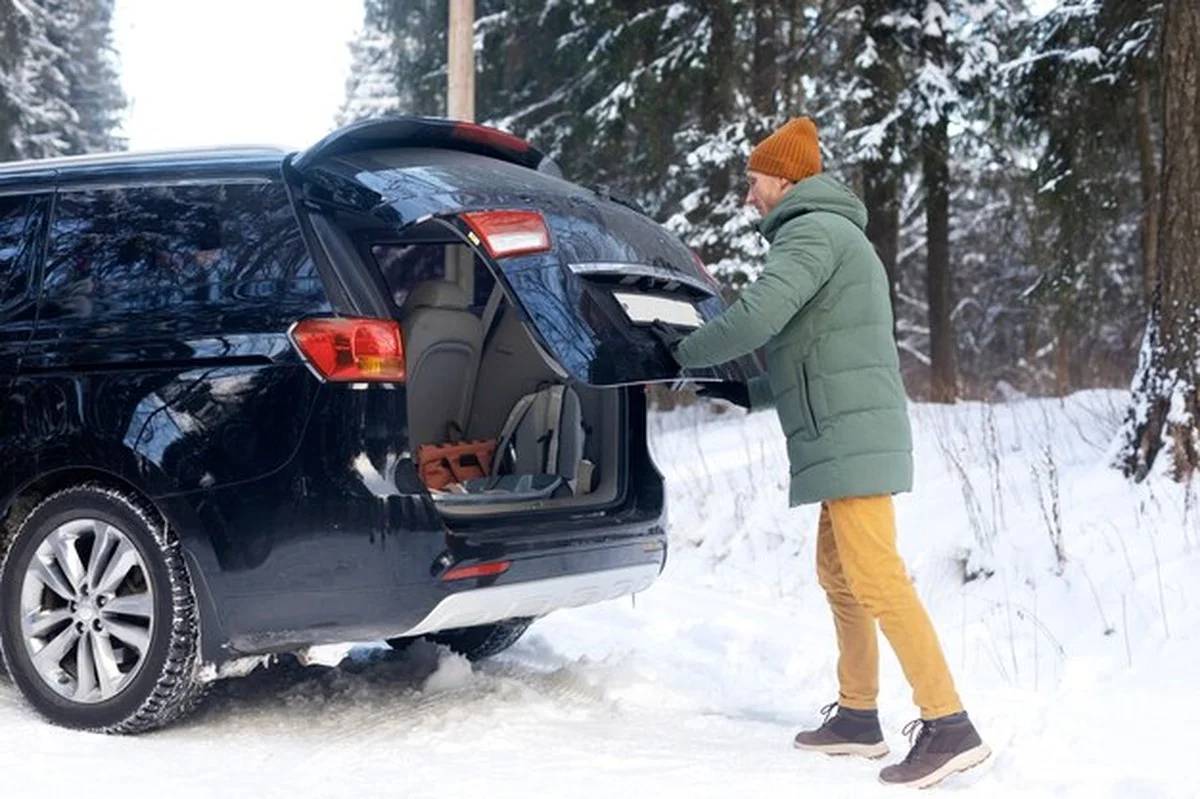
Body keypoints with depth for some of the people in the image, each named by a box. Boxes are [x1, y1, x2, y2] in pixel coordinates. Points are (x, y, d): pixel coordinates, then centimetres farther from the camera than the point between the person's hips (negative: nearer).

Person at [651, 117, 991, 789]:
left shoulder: (812, 230, -7)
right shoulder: (835, 237, 26)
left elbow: (755, 317, -20)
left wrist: (685, 349, -3)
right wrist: (748, 393, 24)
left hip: (851, 434, -11)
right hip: (849, 433, 11)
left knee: (875, 577, -14)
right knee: (838, 577, 14)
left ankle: (949, 725, -16)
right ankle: (858, 717, 20)